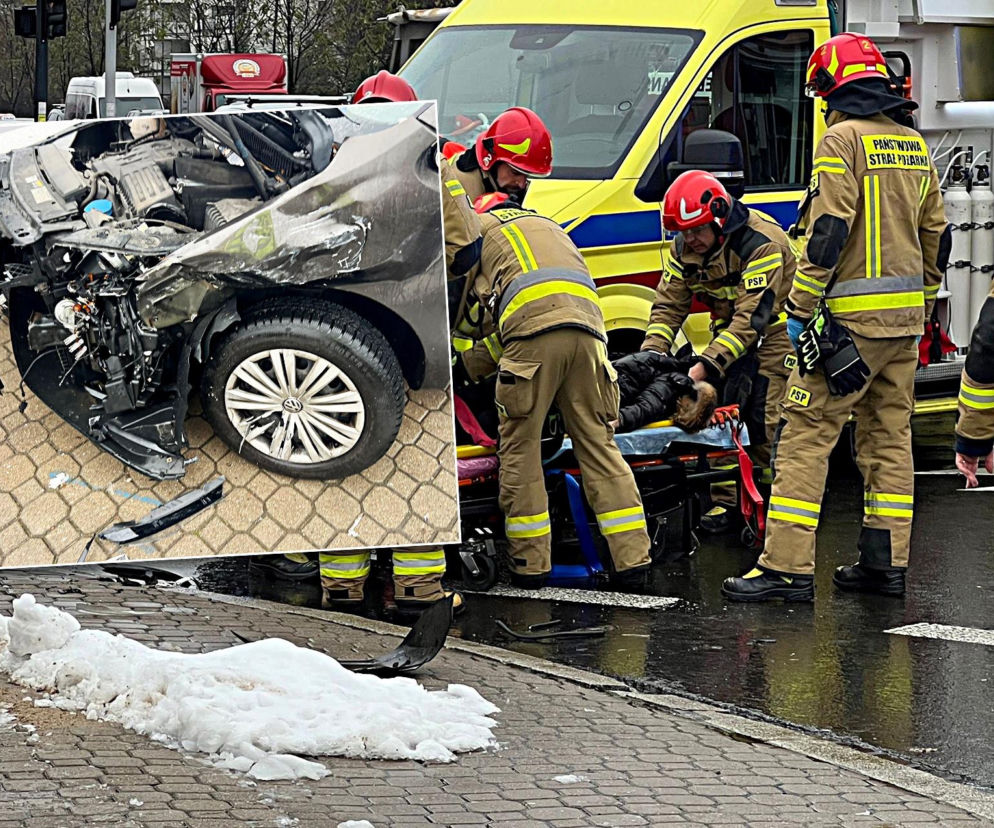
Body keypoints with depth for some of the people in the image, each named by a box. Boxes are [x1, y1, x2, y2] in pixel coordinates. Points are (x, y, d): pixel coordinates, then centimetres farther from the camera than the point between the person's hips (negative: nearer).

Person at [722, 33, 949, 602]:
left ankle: (788, 568, -11)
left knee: (807, 435, -7)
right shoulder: (915, 146, 15)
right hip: (905, 319, 8)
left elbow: (829, 230, -17)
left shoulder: (844, 139, -10)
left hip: (853, 315, -8)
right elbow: (935, 234, 20)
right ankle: (886, 564, 13)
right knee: (890, 435, 13)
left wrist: (802, 308, -13)